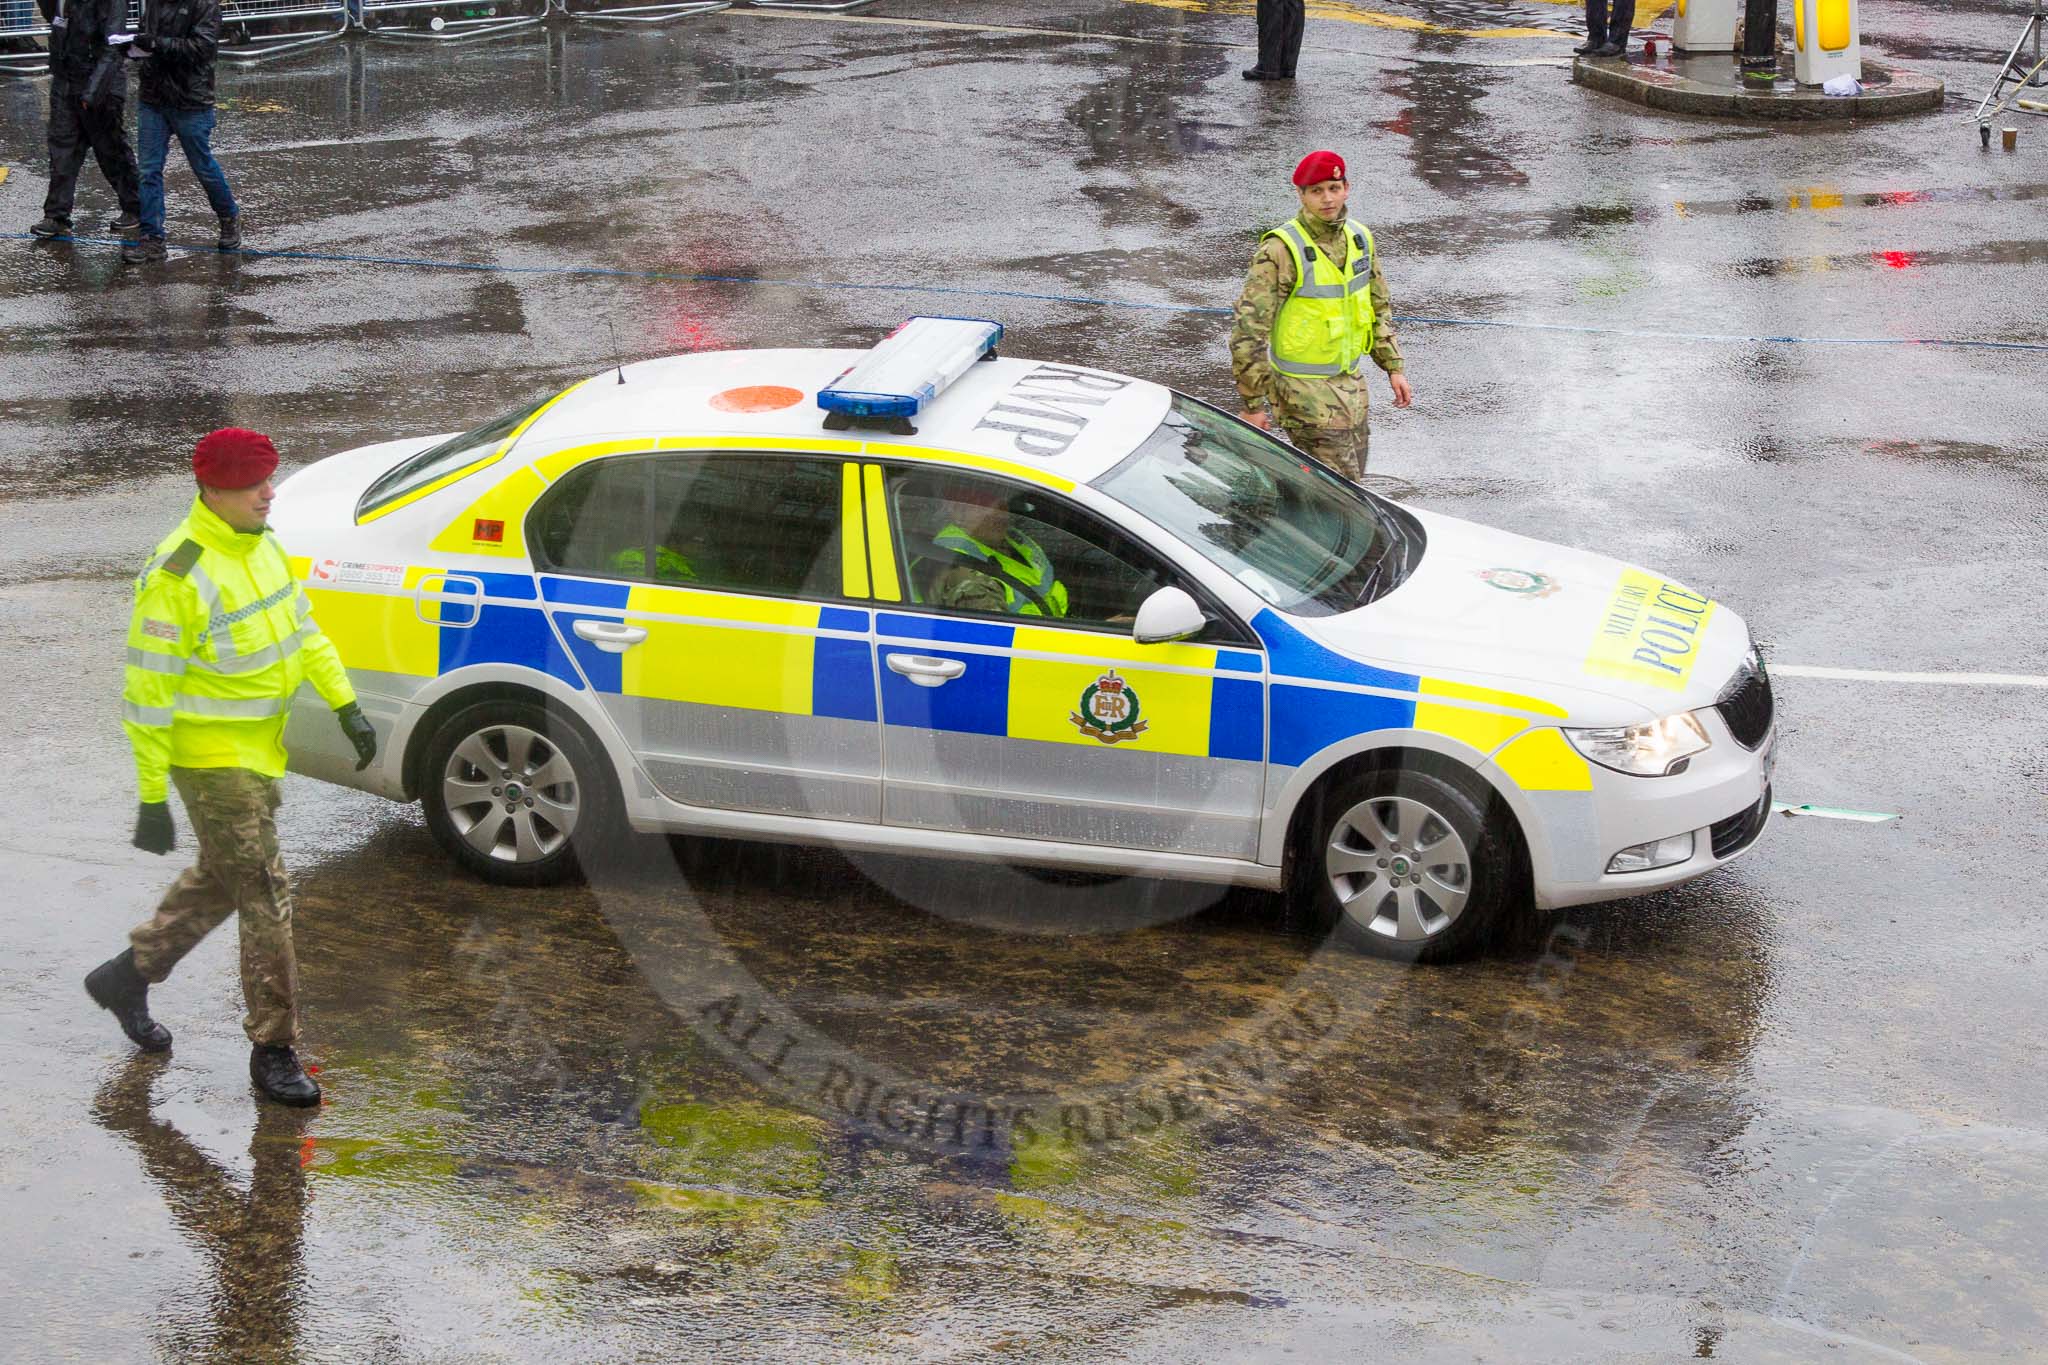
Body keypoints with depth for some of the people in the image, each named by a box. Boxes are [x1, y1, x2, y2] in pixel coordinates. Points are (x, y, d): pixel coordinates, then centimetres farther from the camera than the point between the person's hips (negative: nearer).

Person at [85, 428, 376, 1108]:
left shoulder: (263, 545, 4)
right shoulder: (177, 575, -23)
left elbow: (302, 629, 16)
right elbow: (149, 692, -20)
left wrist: (347, 706, 8)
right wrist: (152, 799, -19)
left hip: (260, 750, 9)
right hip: (212, 759, -9)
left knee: (220, 880, 22)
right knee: (265, 898, -6)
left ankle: (127, 975, 41)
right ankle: (273, 1048, 5)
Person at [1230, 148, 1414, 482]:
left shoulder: (1359, 238, 5)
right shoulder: (1282, 249, -18)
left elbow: (1379, 309, 19)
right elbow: (1248, 330, -18)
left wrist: (1394, 366, 13)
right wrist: (1253, 402, -18)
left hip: (1350, 381, 7)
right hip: (1304, 388, -7)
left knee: (1352, 476, 13)